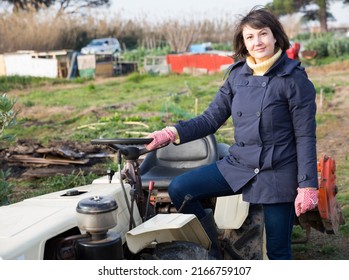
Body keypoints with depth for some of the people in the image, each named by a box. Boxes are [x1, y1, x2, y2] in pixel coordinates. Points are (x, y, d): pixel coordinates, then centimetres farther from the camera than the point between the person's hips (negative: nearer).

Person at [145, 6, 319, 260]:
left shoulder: (294, 78, -10)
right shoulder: (237, 74, 3)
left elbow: (305, 136, -9)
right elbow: (211, 119, 5)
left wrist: (307, 185, -13)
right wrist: (171, 134, -8)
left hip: (278, 173, -4)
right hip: (238, 165, 5)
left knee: (278, 250, 4)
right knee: (179, 189, -9)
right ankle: (213, 254, 10)